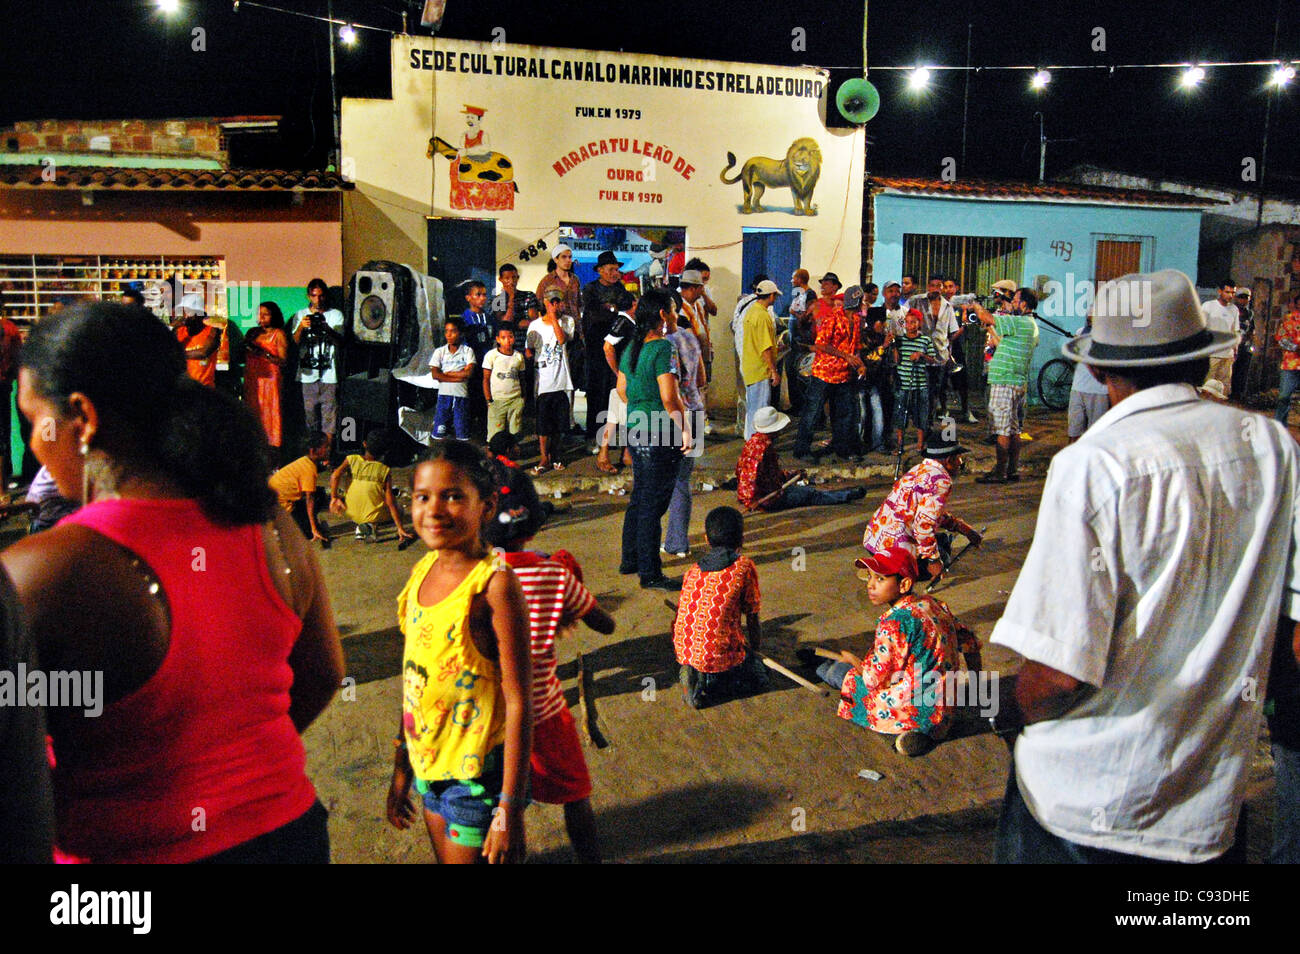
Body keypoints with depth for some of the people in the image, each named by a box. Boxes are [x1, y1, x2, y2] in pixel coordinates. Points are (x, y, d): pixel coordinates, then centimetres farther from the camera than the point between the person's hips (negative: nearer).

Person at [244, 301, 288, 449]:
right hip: (251, 379, 5)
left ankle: (272, 446, -4)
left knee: (269, 413, -7)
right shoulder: (253, 332, 16)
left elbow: (283, 361, -7)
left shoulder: (279, 334, 1)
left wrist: (264, 354, -18)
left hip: (270, 377, -5)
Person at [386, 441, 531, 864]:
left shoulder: (494, 583, -20)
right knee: (443, 855, 20)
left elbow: (518, 701, -20)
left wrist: (510, 809, -20)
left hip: (478, 770, -7)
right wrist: (401, 768, 15)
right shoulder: (422, 571, 1)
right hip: (428, 763, 7)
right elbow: (413, 673, 9)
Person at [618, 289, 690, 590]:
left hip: (636, 431, 9)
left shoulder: (632, 348, 10)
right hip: (661, 436, -9)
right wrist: (686, 429, -14)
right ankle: (650, 574, 5)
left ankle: (630, 560, 31)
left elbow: (622, 389, 19)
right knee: (653, 503, -2)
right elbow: (670, 398, -23)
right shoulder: (663, 348, -17)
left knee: (639, 498, 20)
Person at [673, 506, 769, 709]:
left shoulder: (692, 571, 10)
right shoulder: (745, 567, -4)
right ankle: (708, 685, -1)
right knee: (759, 677, 22)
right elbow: (752, 619, 2)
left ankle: (695, 675, 8)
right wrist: (755, 651, 21)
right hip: (720, 656, -6)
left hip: (684, 652, 6)